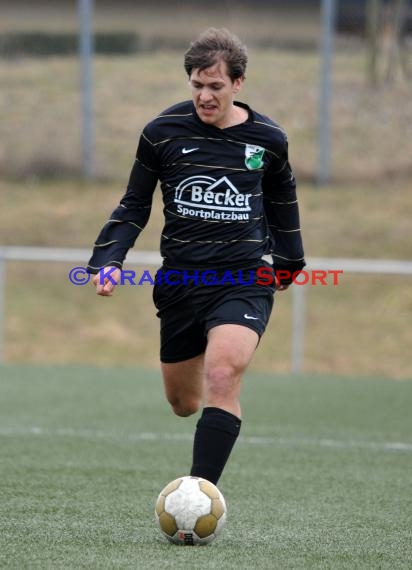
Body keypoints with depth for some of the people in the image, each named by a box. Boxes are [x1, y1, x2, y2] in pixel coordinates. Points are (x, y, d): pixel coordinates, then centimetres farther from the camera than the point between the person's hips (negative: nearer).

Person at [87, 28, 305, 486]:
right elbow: (134, 206, 8)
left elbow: (281, 201, 20)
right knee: (184, 404, 10)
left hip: (244, 281, -2)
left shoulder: (267, 139, 0)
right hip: (180, 281, 2)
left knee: (221, 378, -26)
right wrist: (108, 260, -6)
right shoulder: (162, 132, -2)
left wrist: (287, 265, 30)